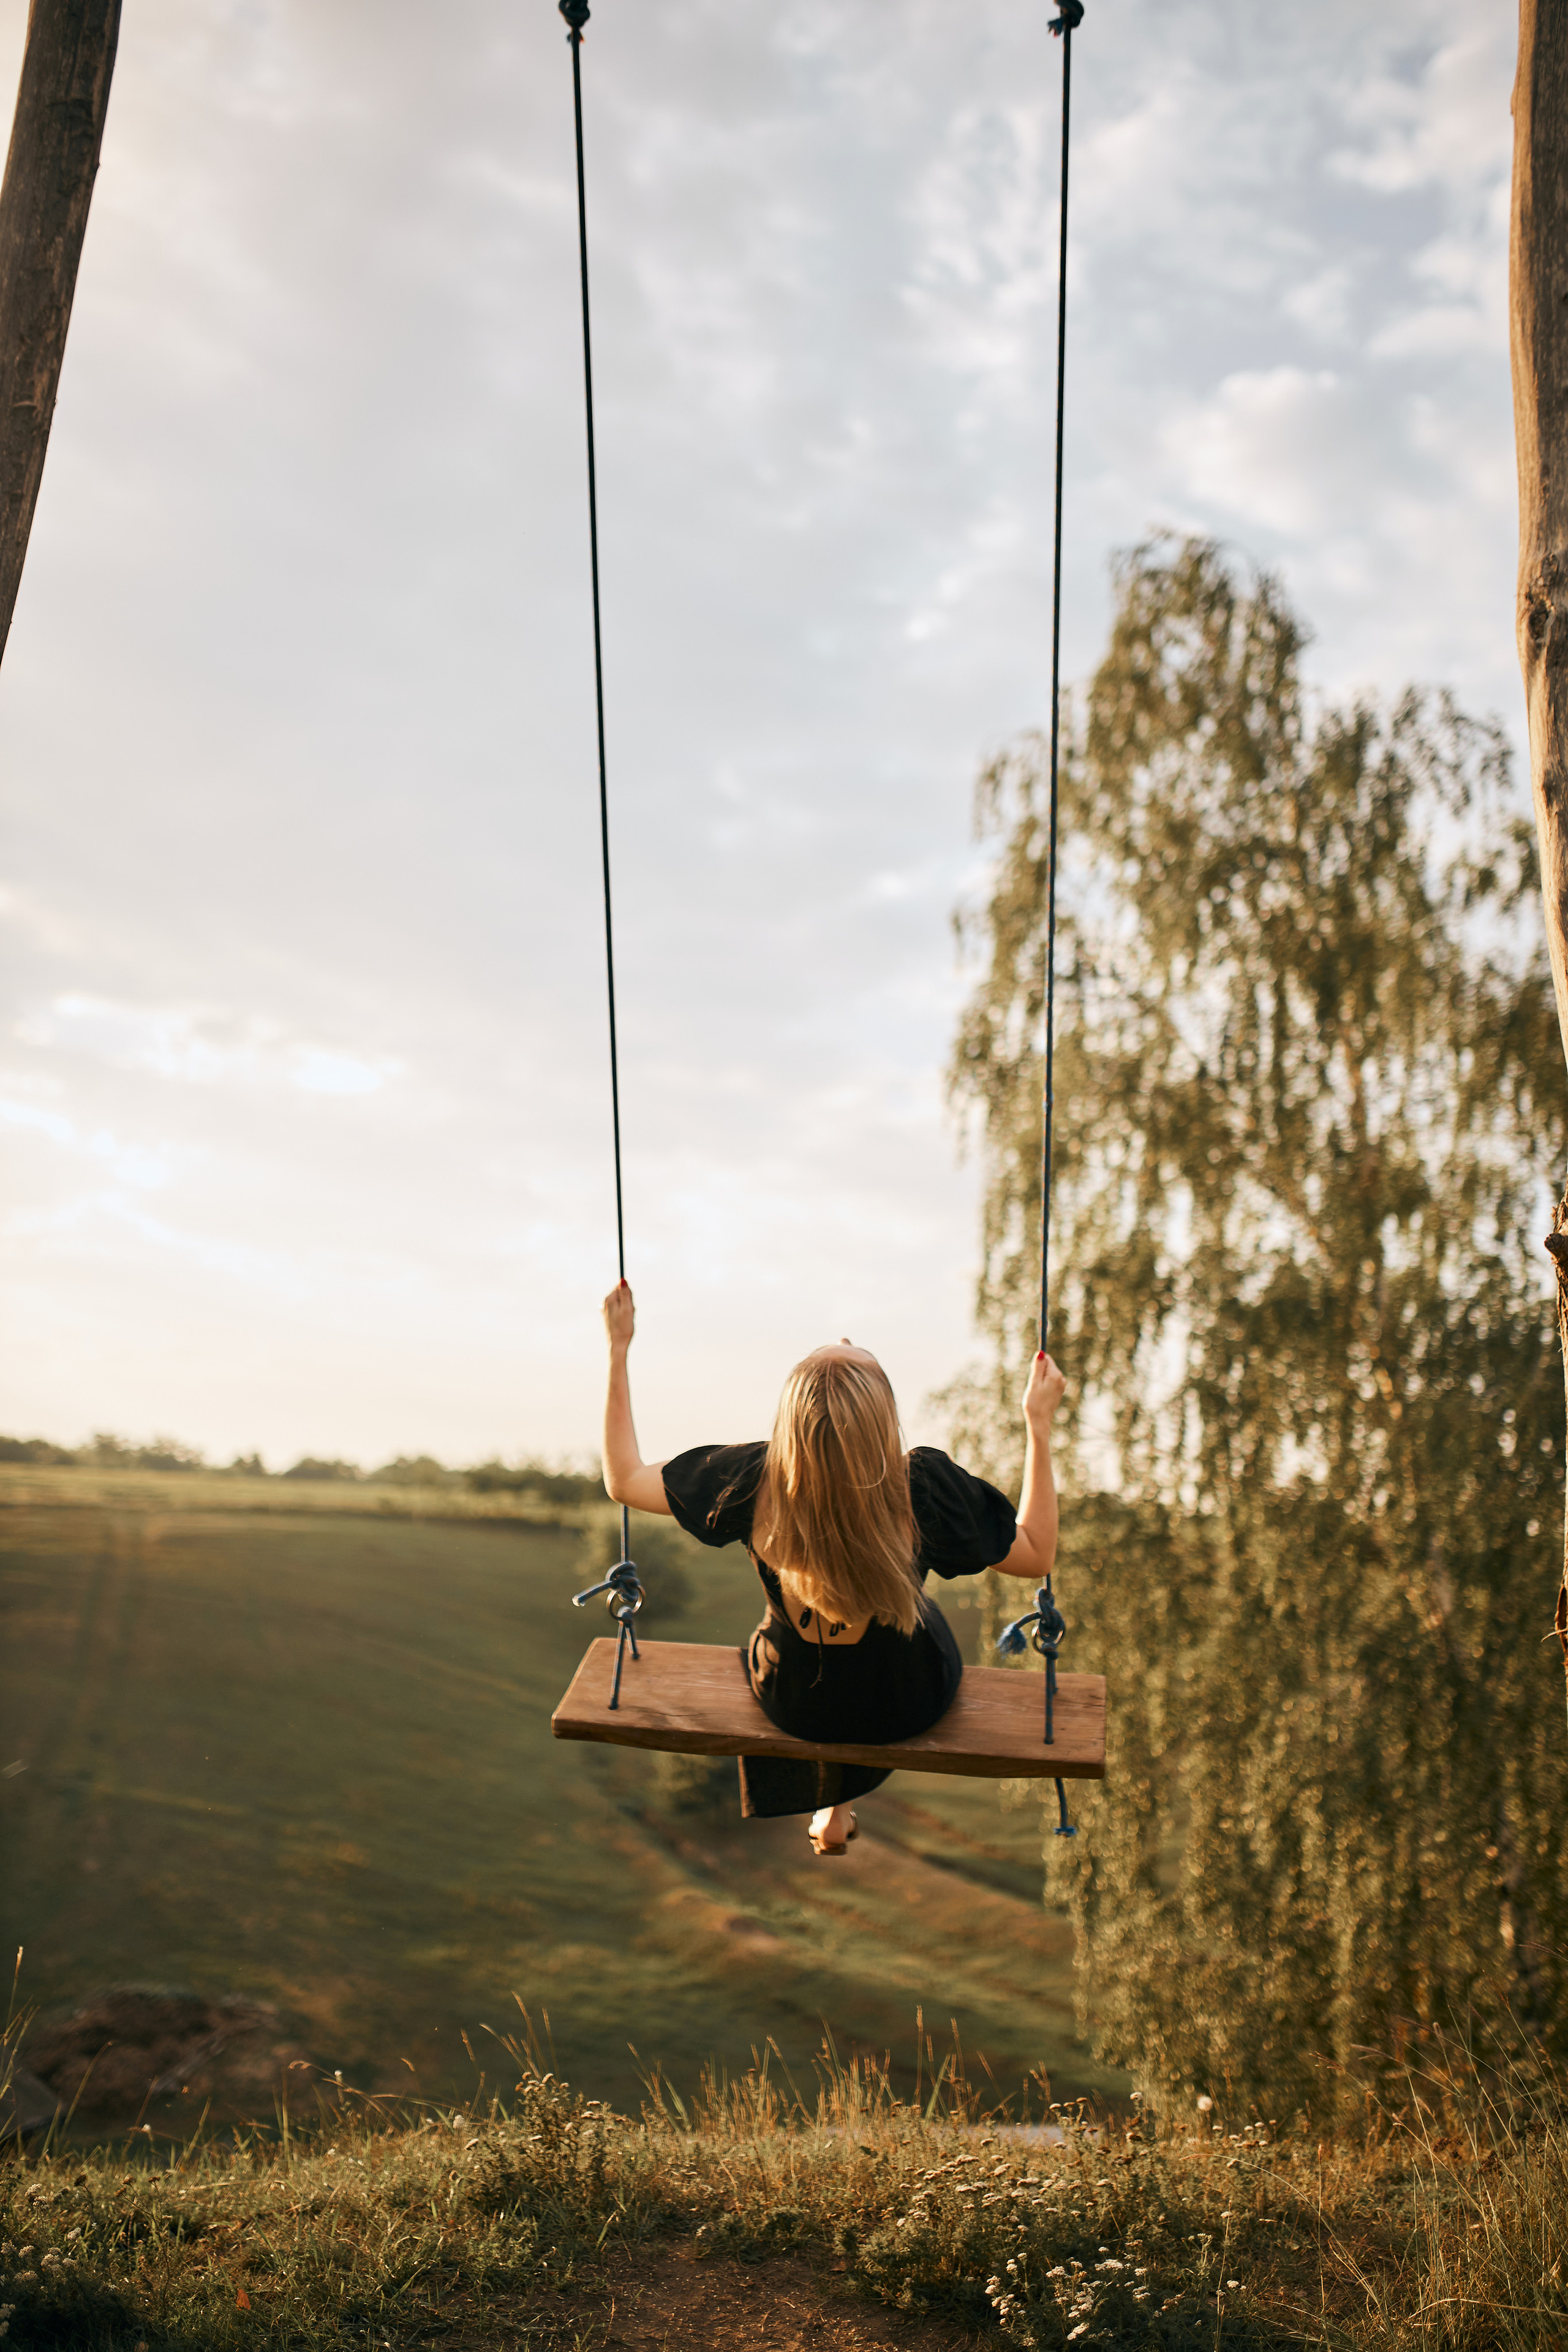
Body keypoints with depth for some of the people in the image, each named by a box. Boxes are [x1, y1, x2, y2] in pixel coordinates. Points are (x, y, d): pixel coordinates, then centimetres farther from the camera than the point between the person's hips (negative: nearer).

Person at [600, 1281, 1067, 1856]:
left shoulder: (752, 1481, -31)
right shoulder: (924, 1485, -34)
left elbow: (623, 1479, -14)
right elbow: (1036, 1557, -16)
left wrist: (618, 1349, -11)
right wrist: (1039, 1423, -16)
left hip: (793, 1703, 1)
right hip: (910, 1706, -1)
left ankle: (831, 1812, 54)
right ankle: (840, 1799, 56)